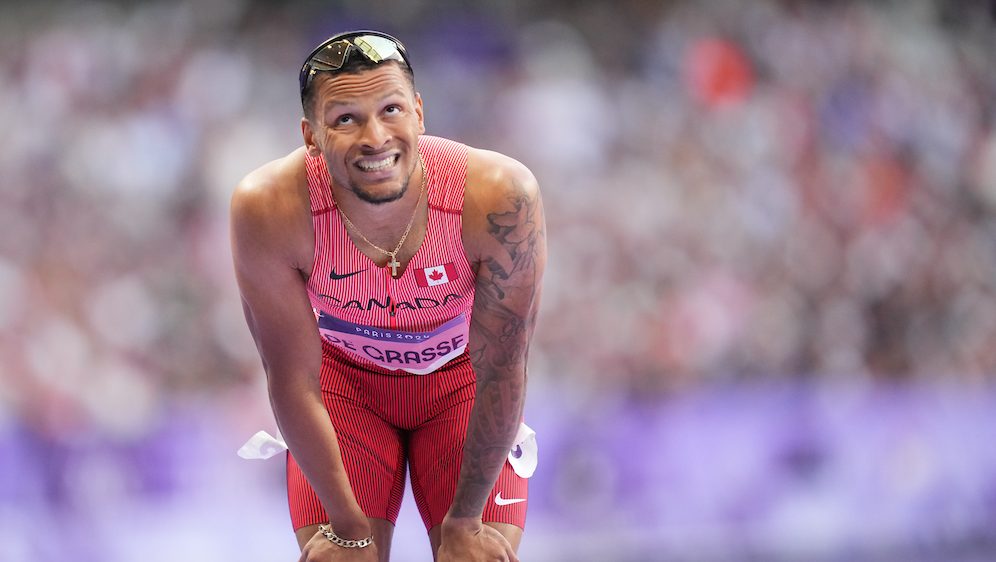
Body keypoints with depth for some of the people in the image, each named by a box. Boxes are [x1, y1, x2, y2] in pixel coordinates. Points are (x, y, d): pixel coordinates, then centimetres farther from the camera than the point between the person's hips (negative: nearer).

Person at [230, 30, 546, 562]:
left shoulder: (499, 196, -34)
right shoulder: (268, 208, -33)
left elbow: (501, 372, -22)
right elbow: (292, 378, -22)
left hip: (459, 375, 0)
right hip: (344, 377, 0)